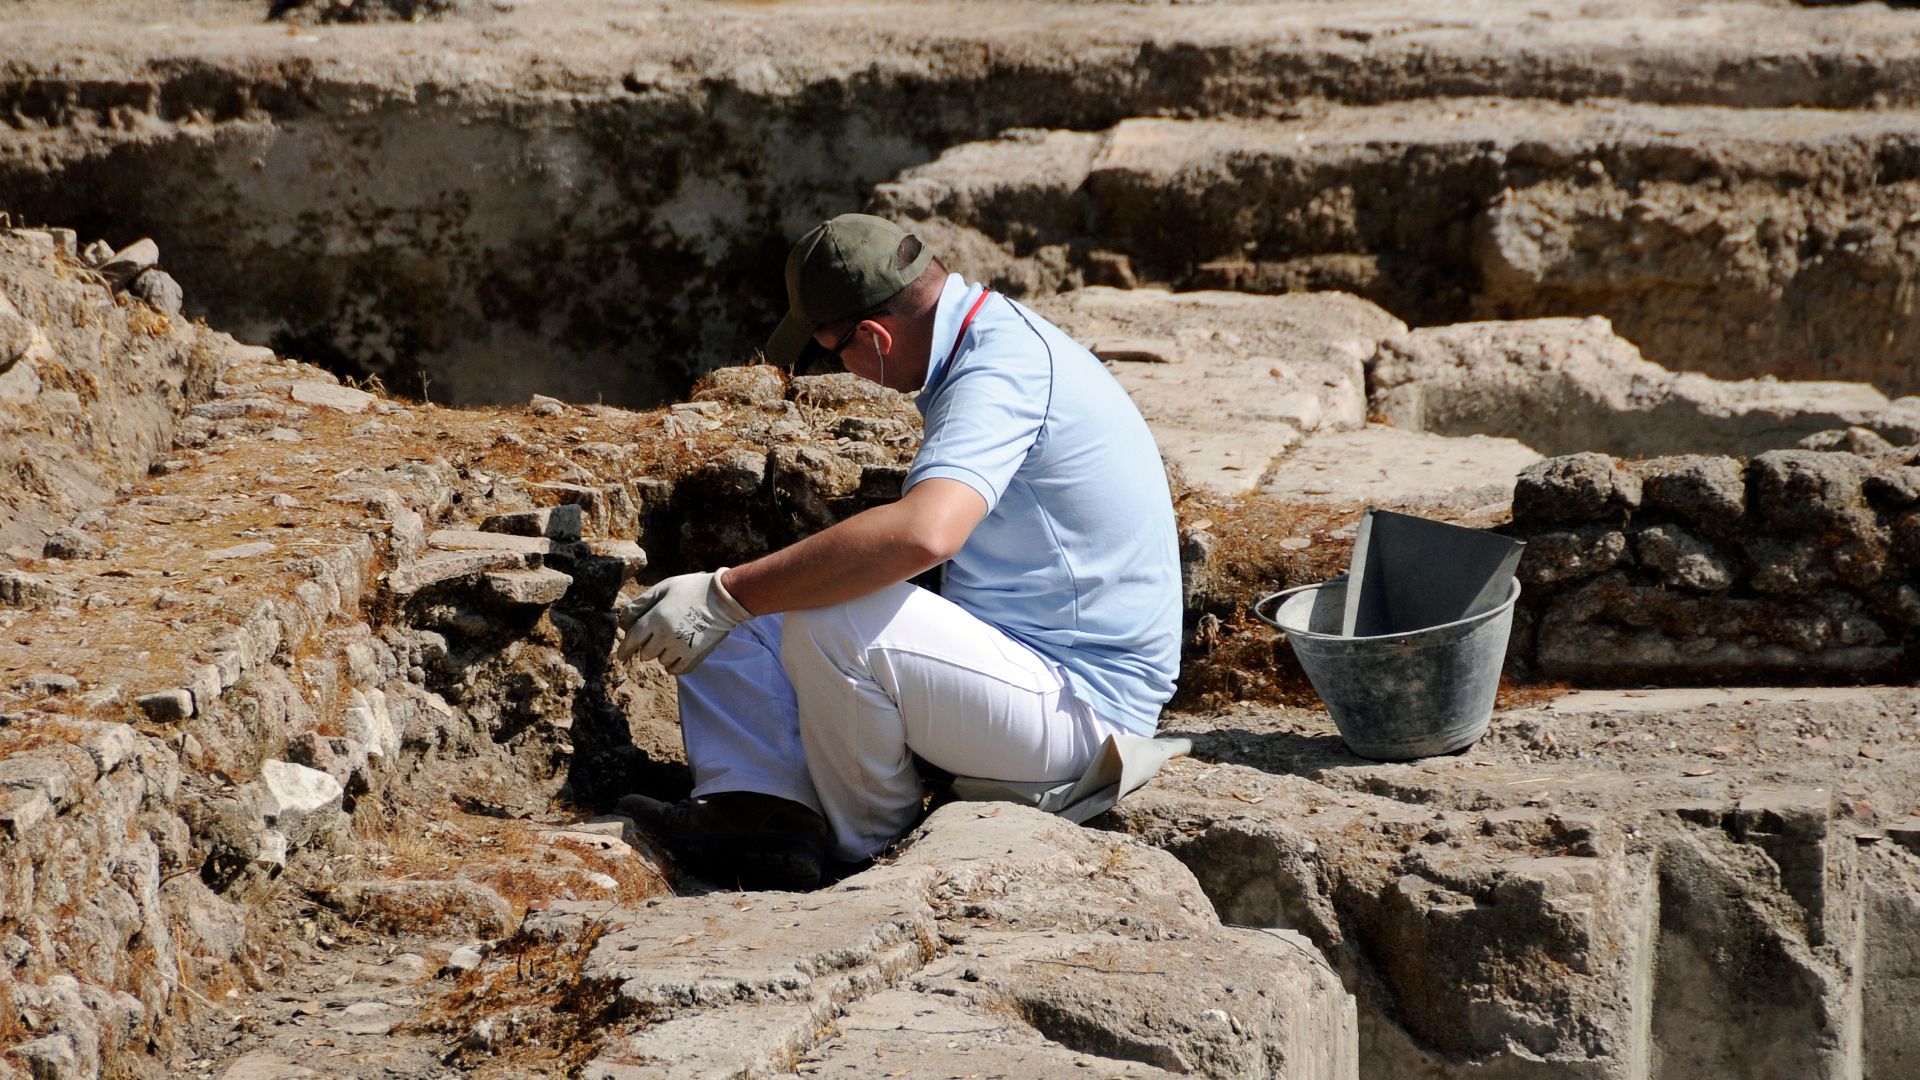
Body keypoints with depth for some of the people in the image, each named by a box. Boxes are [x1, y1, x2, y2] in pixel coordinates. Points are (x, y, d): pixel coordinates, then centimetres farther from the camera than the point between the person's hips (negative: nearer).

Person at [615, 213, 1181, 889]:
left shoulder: (1004, 370, -23)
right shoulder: (992, 340, 10)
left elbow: (923, 533, -41)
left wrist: (727, 597, -37)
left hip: (1077, 701, -10)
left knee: (831, 618, -32)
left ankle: (869, 845, -8)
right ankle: (762, 809, -13)